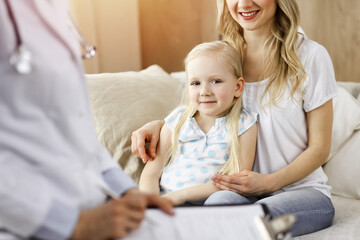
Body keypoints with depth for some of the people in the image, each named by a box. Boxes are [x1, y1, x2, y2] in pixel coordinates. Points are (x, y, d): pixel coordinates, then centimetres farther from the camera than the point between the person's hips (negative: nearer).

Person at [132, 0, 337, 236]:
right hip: (246, 190, 2)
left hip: (302, 189, -2)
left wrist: (269, 182, -19)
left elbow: (319, 147, -3)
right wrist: (158, 125, -3)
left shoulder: (310, 55, -5)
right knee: (218, 201, -35)